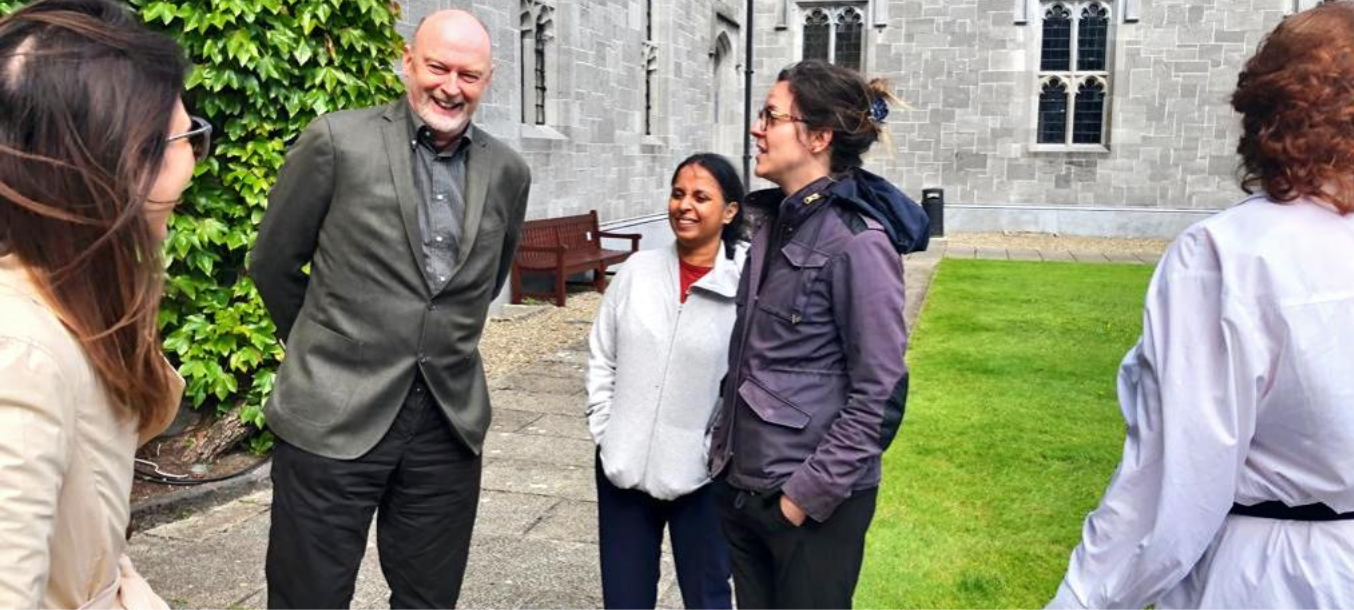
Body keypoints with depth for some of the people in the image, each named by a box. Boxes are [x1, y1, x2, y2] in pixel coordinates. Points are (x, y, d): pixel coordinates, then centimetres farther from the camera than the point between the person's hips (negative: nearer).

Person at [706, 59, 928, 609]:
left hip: (812, 501, -7)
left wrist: (812, 492, -15)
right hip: (742, 484, 7)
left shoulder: (857, 240, -17)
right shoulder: (776, 220, 6)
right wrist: (725, 449, 12)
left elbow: (880, 393, -17)